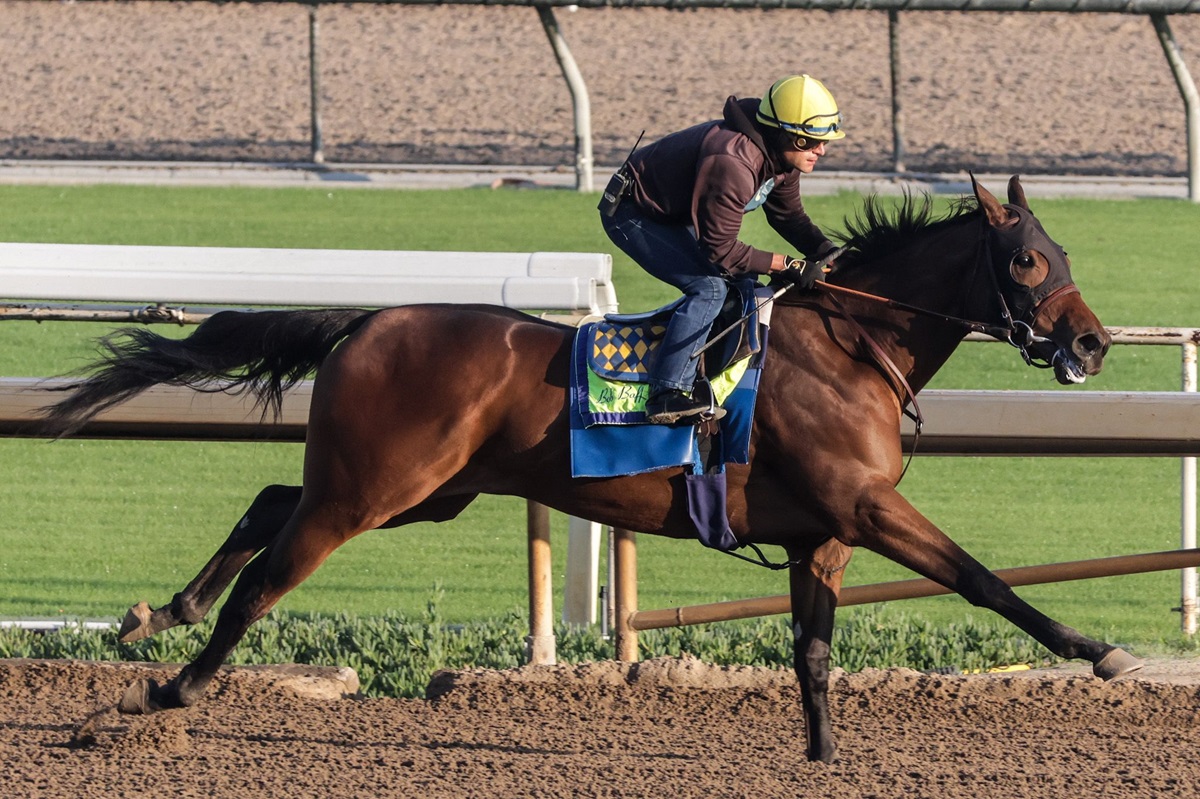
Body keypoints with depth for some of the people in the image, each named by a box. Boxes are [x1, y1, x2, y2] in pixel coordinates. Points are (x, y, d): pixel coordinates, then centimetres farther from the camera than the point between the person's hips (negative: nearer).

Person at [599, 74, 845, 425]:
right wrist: (786, 265, -29)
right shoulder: (732, 163, -37)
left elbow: (788, 215, 7)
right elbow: (722, 251, -31)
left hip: (676, 217, 10)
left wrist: (825, 251, -11)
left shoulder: (782, 158, -8)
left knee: (743, 282, 8)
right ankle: (668, 394, -26)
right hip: (631, 215, -10)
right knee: (710, 286, -23)